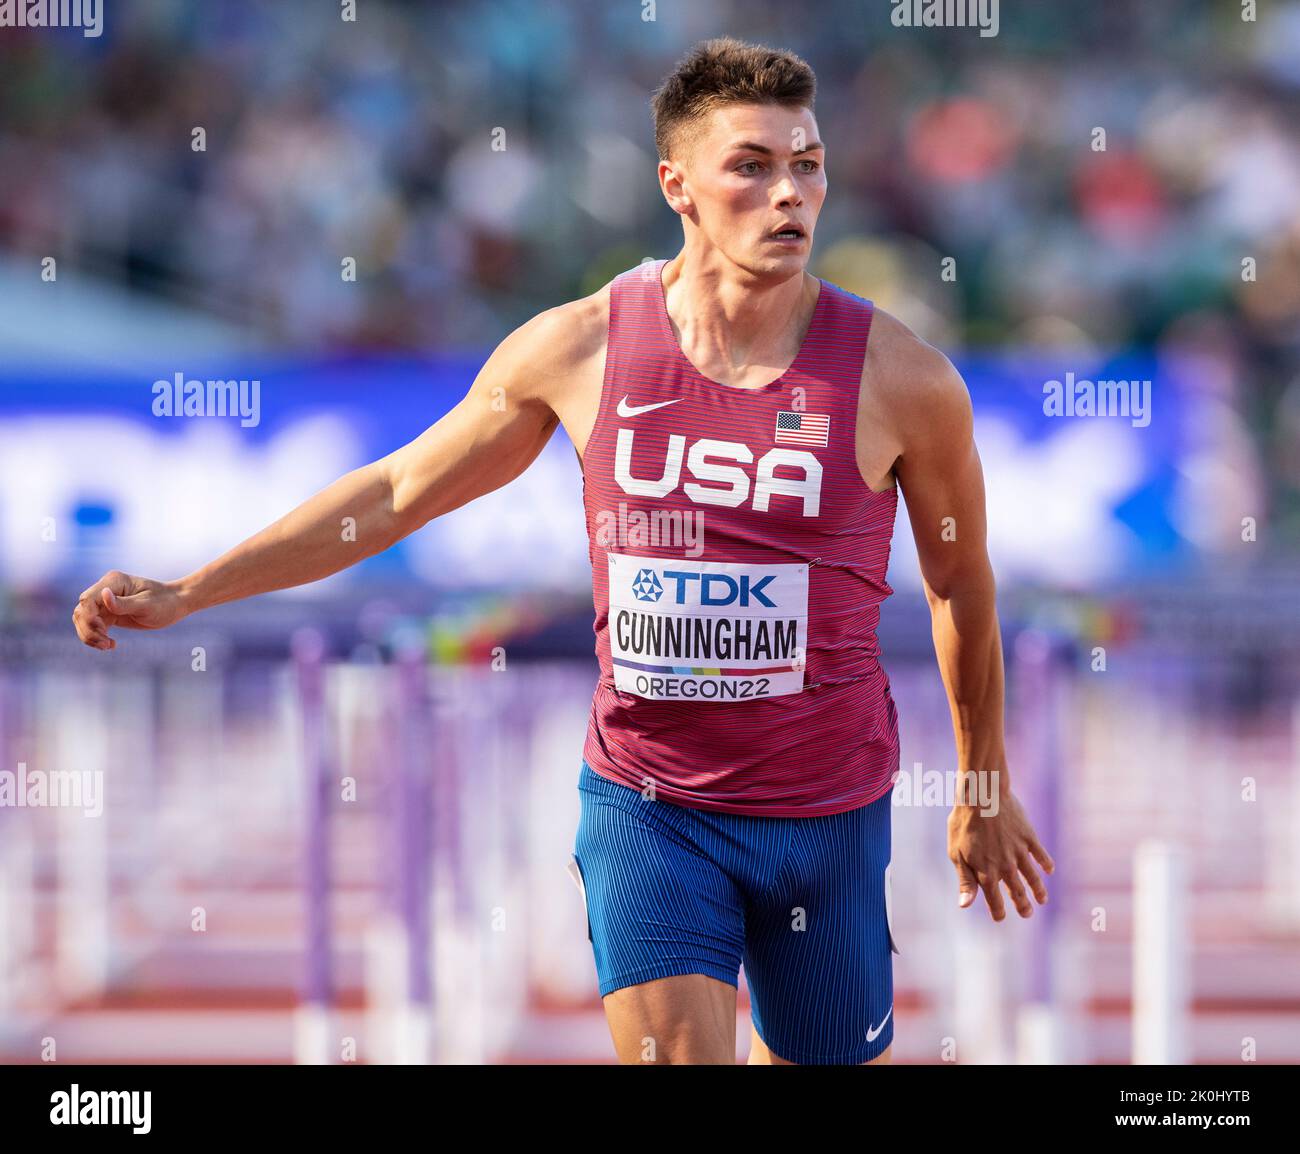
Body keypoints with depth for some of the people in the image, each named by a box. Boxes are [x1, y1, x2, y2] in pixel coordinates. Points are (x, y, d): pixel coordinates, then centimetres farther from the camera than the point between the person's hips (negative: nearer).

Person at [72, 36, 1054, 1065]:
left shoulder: (901, 377, -9)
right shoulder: (580, 347, -6)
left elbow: (961, 582, 8)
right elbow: (396, 492, 7)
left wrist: (985, 793, 18)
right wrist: (181, 594, 7)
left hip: (828, 818, 0)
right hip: (645, 806, 0)